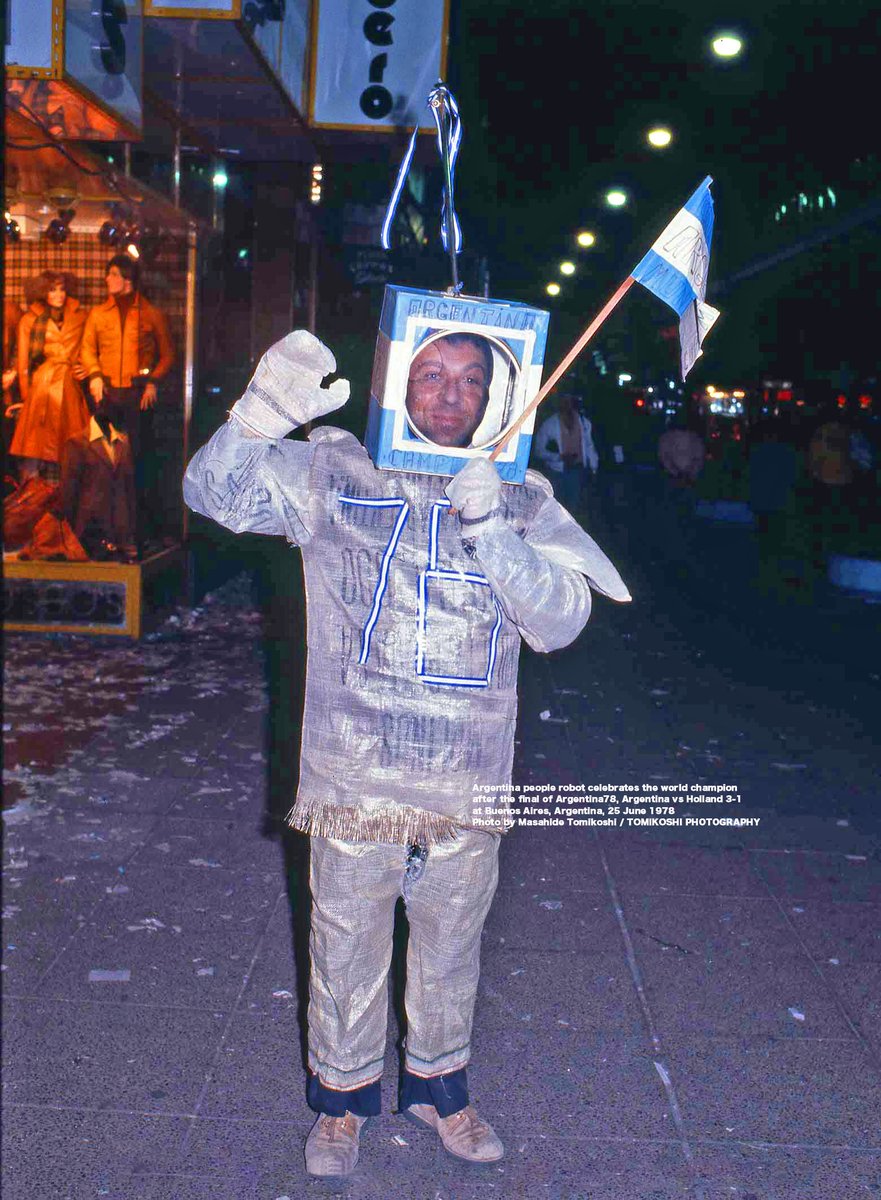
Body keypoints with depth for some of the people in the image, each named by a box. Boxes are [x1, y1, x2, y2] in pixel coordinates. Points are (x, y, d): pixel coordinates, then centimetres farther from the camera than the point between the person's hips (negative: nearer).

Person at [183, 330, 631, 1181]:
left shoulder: (520, 499, 1)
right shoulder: (334, 472, -4)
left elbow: (560, 620, -8)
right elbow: (215, 493, -15)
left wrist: (491, 528, -23)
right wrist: (264, 412, -35)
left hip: (468, 784, 2)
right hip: (355, 773, -2)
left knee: (451, 943, 19)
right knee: (347, 940, 14)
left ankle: (436, 1082, 44)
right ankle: (343, 1095, 38)